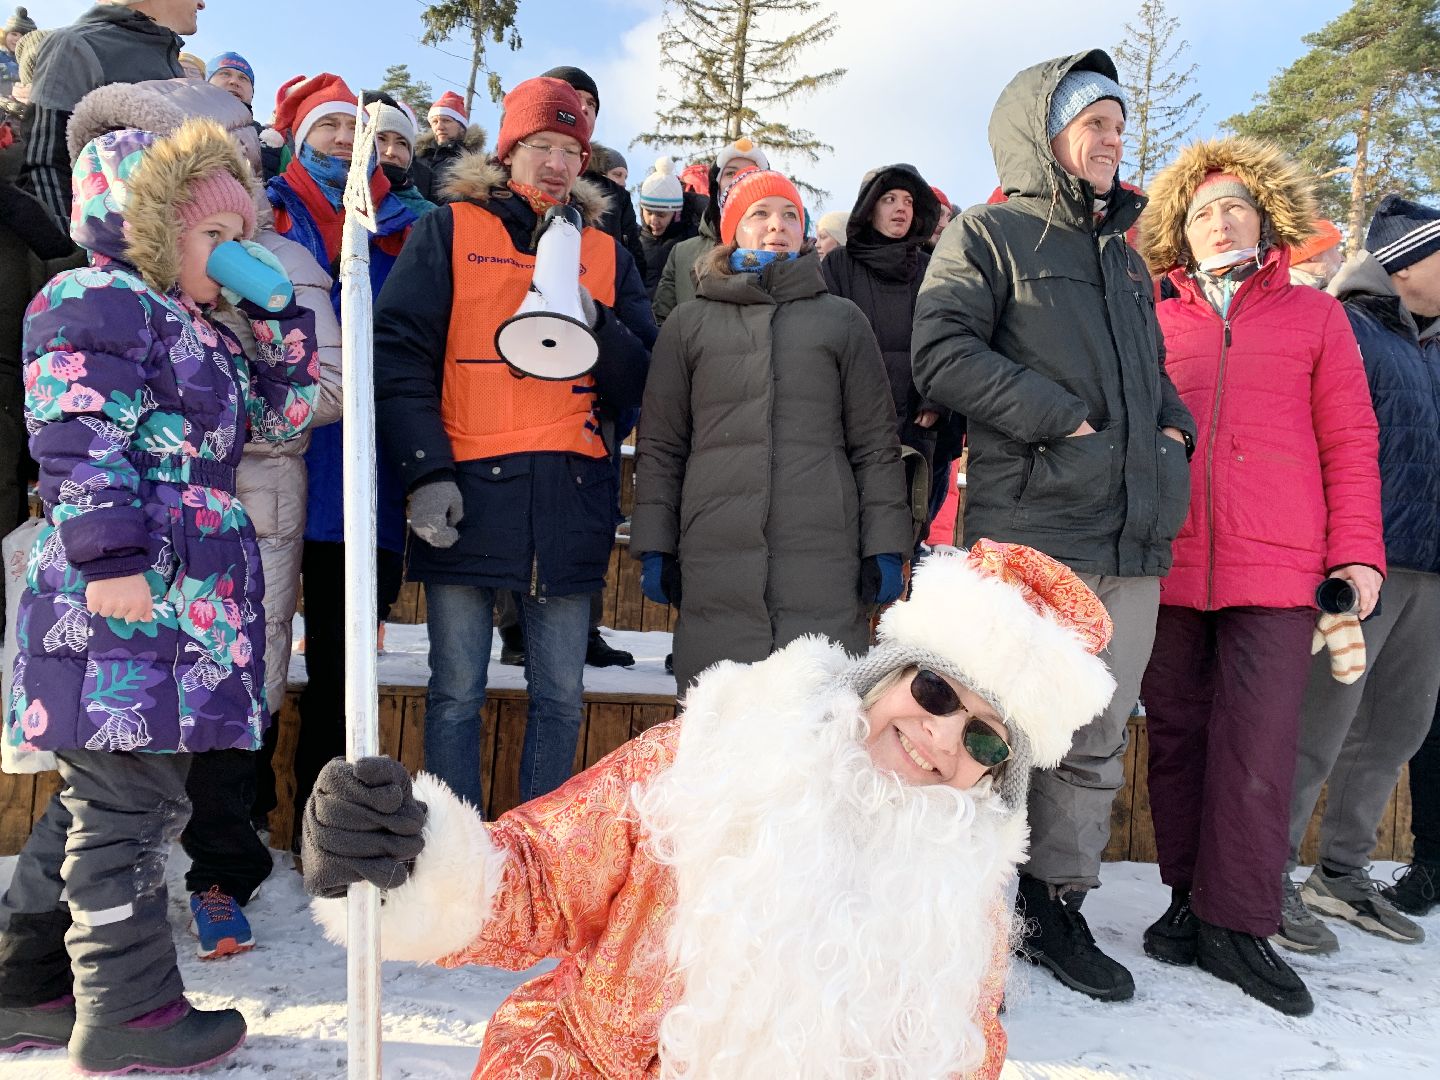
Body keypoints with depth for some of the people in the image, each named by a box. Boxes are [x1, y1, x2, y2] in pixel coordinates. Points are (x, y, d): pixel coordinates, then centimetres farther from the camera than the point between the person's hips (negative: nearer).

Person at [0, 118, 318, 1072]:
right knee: (129, 800, -3)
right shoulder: (97, 301, -5)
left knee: (102, 797, 16)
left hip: (184, 603, 10)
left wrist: (279, 313, 14)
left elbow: (283, 412, 24)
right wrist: (109, 557, -21)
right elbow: (79, 446, -15)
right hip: (121, 599, -10)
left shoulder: (197, 329, 23)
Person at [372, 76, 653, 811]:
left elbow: (641, 383, 12)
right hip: (466, 491, -2)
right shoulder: (449, 232, 7)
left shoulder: (607, 254, 16)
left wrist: (595, 325, -8)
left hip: (570, 495, 3)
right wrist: (425, 471, -12)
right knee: (456, 693, 3)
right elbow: (399, 353, -1)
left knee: (560, 697, 7)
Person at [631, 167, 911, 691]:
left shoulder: (842, 320, 15)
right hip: (715, 568, 1)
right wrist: (655, 548, 5)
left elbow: (876, 445, 11)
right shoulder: (690, 323, 15)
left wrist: (886, 548, 3)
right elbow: (660, 446, 13)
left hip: (825, 568, 0)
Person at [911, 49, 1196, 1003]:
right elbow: (943, 354, -11)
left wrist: (1172, 428, 9)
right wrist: (1063, 418, -14)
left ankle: (1058, 907, 25)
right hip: (1028, 530, -7)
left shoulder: (1125, 257, 24)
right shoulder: (990, 236, 3)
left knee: (1096, 741, 11)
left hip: (1131, 539, 7)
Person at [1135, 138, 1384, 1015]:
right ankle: (1191, 900, 21)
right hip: (1167, 568, 1)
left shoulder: (1314, 315, 11)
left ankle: (1236, 925, 9)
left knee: (1258, 745, -3)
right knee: (1178, 737, 7)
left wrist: (1357, 551, -1)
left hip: (1276, 569, -1)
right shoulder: (1156, 324, 11)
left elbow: (1349, 443, 8)